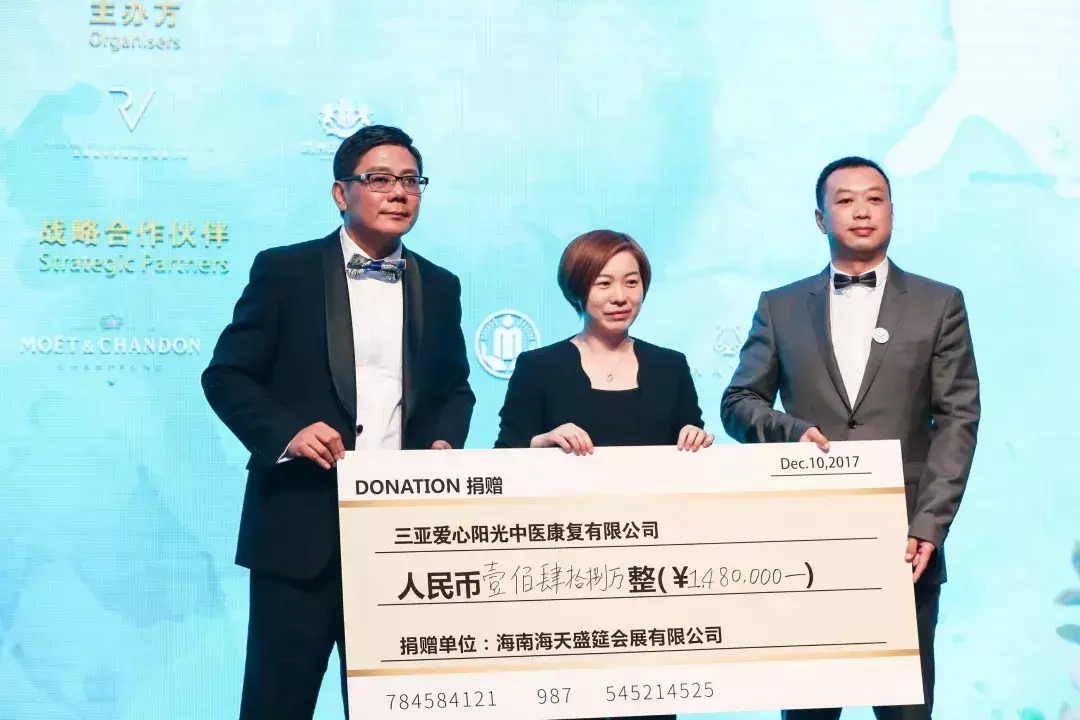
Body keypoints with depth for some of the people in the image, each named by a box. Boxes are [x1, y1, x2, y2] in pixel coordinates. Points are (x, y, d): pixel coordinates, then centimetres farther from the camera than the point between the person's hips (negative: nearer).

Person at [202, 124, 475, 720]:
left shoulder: (439, 287, 12)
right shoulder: (285, 271, 0)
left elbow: (455, 387, 20)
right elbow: (227, 375, -2)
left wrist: (445, 441, -2)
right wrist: (287, 432, -18)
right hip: (301, 524, -3)